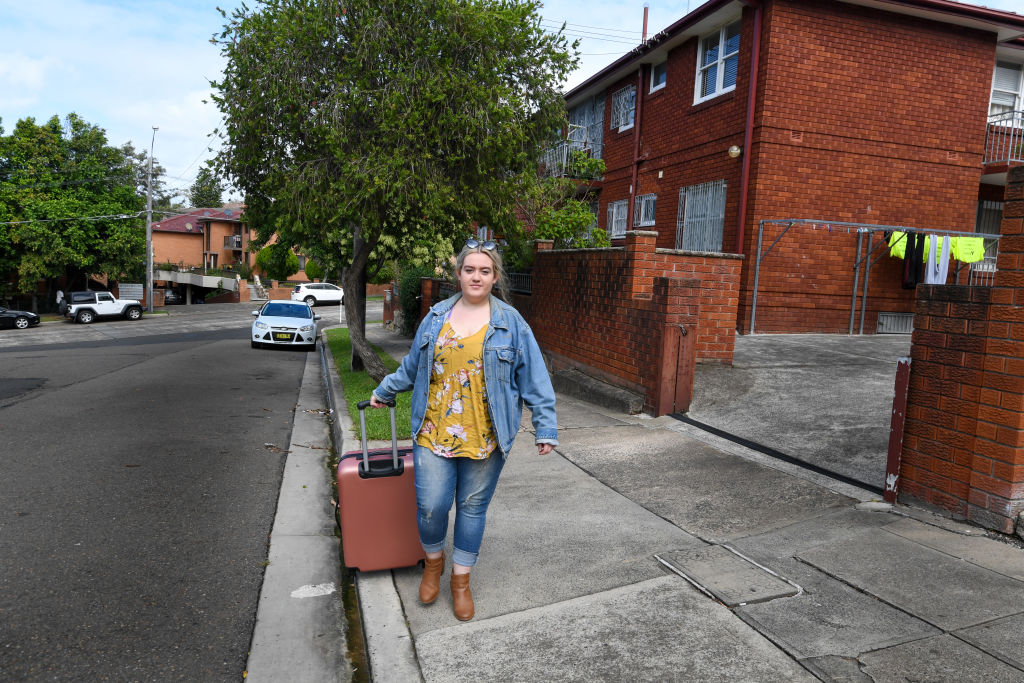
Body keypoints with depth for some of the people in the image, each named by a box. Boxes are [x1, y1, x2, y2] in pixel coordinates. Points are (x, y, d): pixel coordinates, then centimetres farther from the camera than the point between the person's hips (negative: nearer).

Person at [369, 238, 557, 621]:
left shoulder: (510, 322, -1)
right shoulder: (436, 317, 6)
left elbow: (534, 378, -2)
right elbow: (412, 366, 20)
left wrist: (546, 428, -6)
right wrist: (383, 392, 27)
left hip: (484, 438, -1)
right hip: (434, 431, 1)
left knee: (473, 507, 10)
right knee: (431, 506, 0)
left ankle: (461, 580, 31)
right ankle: (433, 562, 32)